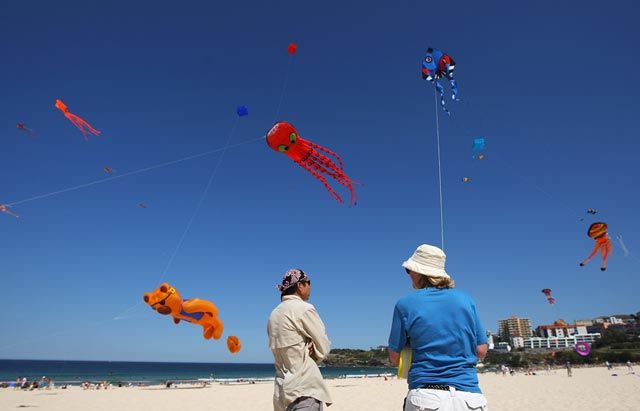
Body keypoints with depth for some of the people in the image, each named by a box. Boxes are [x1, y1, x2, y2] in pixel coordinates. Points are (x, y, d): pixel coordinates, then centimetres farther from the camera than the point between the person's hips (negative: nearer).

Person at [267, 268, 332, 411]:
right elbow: (323, 347, -8)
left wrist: (307, 350, 0)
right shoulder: (304, 308, -11)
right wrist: (311, 354, 9)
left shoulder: (274, 314, 13)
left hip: (284, 388, 8)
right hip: (305, 388, -8)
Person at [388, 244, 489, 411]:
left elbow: (395, 358, 2)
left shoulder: (405, 305, -4)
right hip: (469, 395, 3)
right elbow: (481, 351, 7)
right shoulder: (466, 299, 4)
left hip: (426, 397, -3)